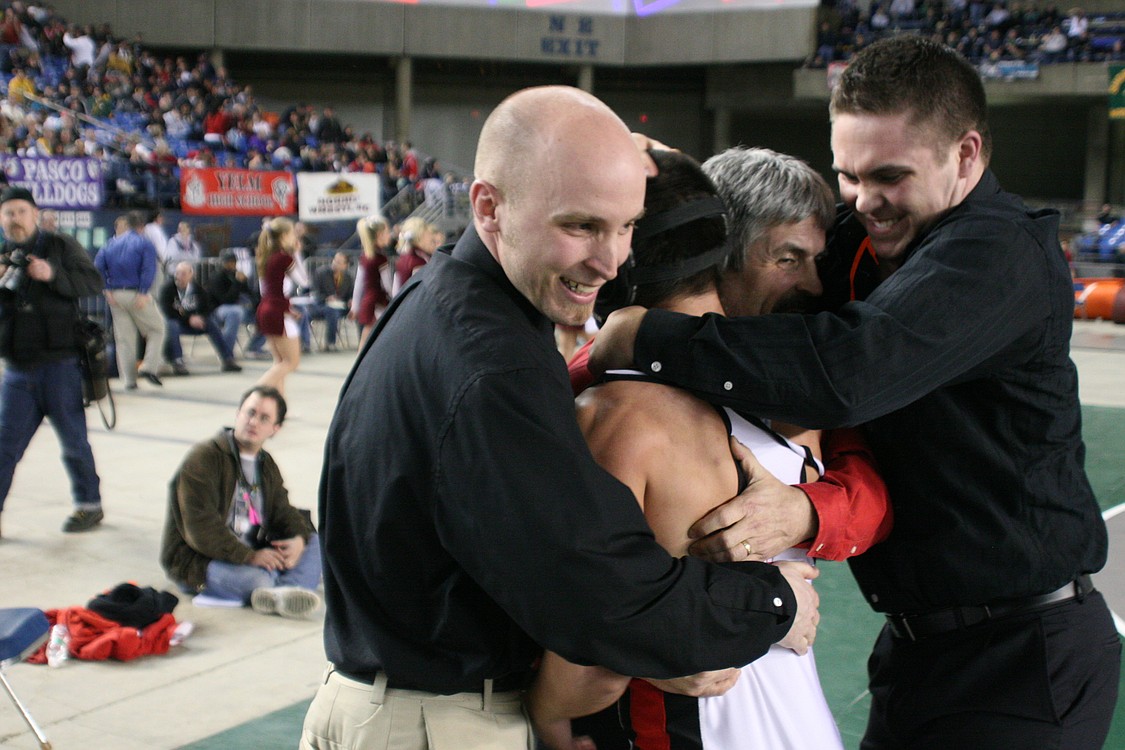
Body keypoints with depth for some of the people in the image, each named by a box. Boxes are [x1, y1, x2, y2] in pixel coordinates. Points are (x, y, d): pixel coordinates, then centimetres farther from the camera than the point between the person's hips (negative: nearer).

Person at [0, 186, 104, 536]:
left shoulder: (60, 247, 1)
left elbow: (93, 282, -7)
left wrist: (53, 275, -22)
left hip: (60, 364, -4)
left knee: (73, 439, 6)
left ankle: (89, 505, 20)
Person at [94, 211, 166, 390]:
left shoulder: (111, 243, 13)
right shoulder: (144, 243, 0)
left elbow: (98, 266, 2)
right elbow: (149, 269, -15)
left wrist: (107, 290, -1)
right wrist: (143, 293, -18)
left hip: (115, 295, 4)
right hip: (136, 294, -4)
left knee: (124, 338, 9)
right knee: (157, 329, 10)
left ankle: (129, 379, 7)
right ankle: (149, 367, -5)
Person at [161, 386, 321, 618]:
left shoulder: (267, 465, 16)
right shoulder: (203, 459, -13)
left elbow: (282, 511, 12)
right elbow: (200, 530, -21)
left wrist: (298, 538, -13)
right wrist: (250, 557, -26)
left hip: (251, 553, 9)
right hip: (196, 561, -9)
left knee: (314, 542, -13)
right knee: (259, 579, -41)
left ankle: (284, 593, -40)